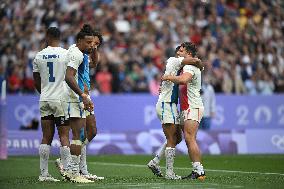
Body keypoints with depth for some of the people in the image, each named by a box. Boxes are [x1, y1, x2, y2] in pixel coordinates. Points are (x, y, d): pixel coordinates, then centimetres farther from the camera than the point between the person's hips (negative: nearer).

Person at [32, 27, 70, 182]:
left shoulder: (39, 56, 5)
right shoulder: (66, 54, -6)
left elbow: (36, 82, 13)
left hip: (45, 100, 3)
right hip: (61, 99, -3)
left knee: (46, 137, 6)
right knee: (64, 136, 1)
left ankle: (44, 174, 5)